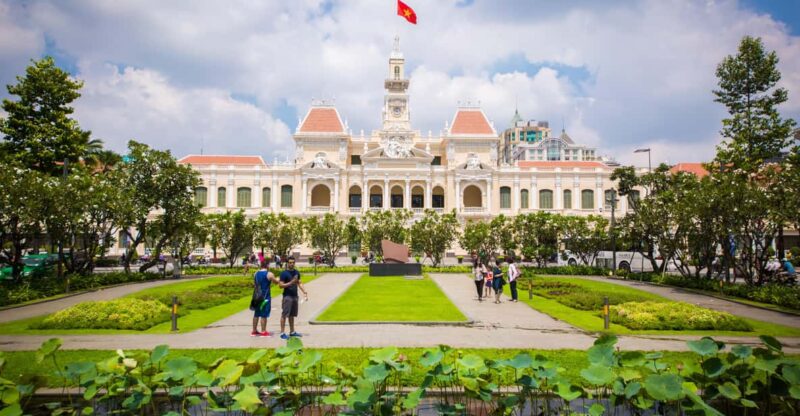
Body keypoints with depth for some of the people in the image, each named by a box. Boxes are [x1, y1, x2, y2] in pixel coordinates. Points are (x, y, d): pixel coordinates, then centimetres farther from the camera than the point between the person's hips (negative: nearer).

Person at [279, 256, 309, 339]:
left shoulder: (296, 272, 11)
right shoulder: (284, 273, -9)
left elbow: (299, 283, 17)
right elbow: (281, 285, -13)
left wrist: (304, 291, 6)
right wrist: (291, 283, -25)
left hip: (295, 296, 7)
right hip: (287, 296, -7)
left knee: (292, 315, 14)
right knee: (284, 314, -5)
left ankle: (292, 331, 22)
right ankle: (282, 333, -1)